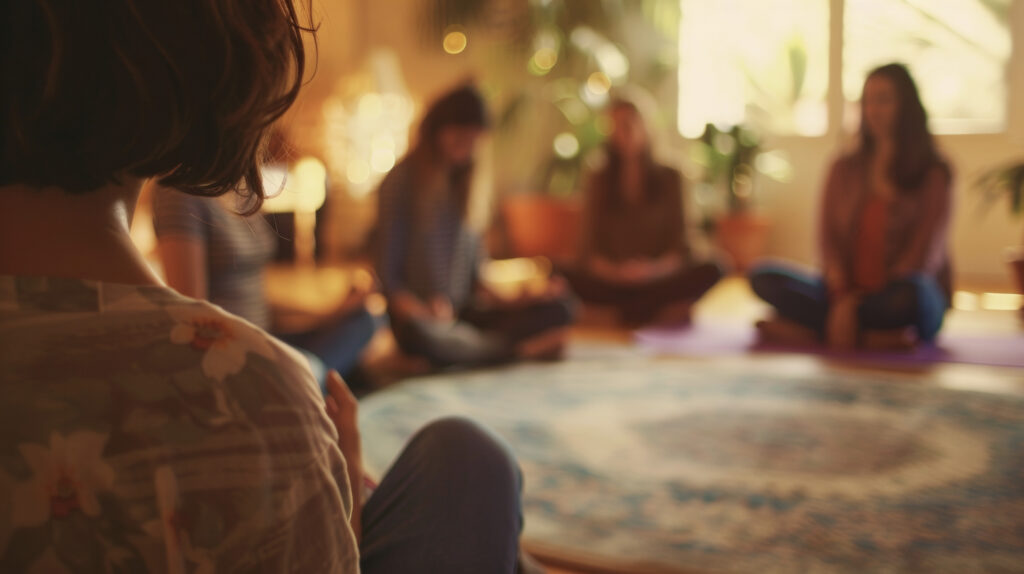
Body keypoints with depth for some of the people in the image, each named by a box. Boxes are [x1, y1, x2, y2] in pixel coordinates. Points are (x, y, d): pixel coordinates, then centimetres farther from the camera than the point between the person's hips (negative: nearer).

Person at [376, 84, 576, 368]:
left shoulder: (471, 181, 14)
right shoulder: (403, 181, -1)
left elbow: (474, 271, 15)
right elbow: (387, 272, -5)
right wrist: (417, 310, -23)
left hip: (467, 311, 5)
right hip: (421, 314, -4)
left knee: (559, 307, -14)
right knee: (423, 334, -41)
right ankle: (518, 350, -20)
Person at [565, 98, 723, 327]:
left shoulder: (668, 178, 8)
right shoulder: (599, 182, 8)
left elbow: (679, 248, 2)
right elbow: (591, 250, 1)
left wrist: (654, 269, -21)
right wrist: (614, 271, -21)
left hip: (661, 279, 0)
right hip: (613, 282, 0)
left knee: (710, 271, -28)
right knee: (569, 279, -32)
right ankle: (664, 309, -24)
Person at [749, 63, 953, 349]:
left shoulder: (934, 174, 1)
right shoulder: (845, 170, 12)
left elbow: (927, 254, -9)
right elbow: (830, 240, 2)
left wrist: (858, 303, -19)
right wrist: (842, 296, -18)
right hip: (846, 295, 4)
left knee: (911, 293, -39)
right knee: (764, 277, -16)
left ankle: (811, 329, -24)